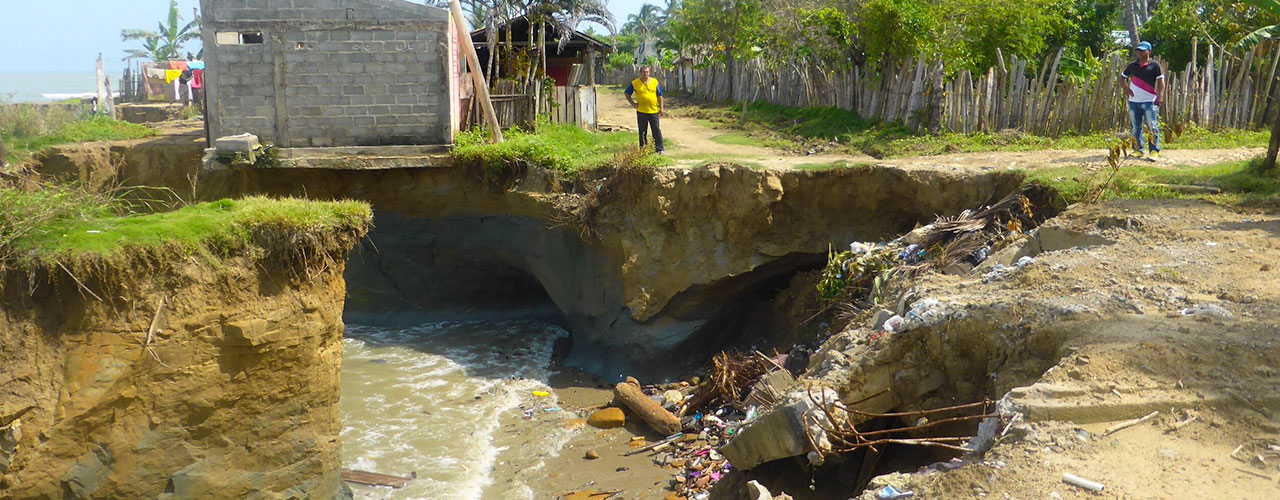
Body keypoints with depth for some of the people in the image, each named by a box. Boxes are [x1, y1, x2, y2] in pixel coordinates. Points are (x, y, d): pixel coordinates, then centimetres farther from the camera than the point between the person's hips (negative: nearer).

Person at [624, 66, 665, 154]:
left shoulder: (655, 82, 6)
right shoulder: (634, 83, 1)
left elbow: (659, 96, 9)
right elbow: (627, 94, 11)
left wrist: (661, 108, 3)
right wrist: (633, 103, 0)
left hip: (653, 111, 1)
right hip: (641, 111, -1)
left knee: (657, 130, 0)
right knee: (642, 132, 6)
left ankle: (659, 149, 5)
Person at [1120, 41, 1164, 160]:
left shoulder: (1154, 65, -1)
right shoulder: (1132, 66, 10)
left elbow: (1161, 81, -5)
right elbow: (1122, 78, 18)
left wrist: (1160, 96, -18)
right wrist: (1125, 87, -3)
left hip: (1150, 101, -4)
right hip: (1134, 101, 4)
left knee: (1153, 127, -6)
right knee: (1136, 127, 8)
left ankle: (1154, 151, -3)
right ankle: (1138, 150, 16)